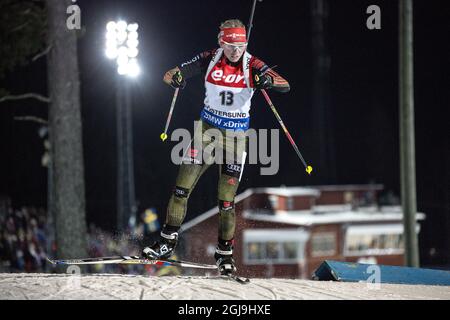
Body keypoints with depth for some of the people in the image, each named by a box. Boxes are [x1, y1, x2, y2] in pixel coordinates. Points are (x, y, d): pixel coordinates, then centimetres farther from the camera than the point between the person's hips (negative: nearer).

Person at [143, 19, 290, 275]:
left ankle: (225, 253, 12)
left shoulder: (252, 66, -11)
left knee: (226, 202, -3)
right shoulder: (209, 59, -7)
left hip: (236, 135, -2)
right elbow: (170, 75, -7)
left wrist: (268, 81, -41)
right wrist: (175, 78, -32)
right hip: (207, 129, 2)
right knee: (181, 190, -3)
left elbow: (285, 86, -19)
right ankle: (167, 243, 8)